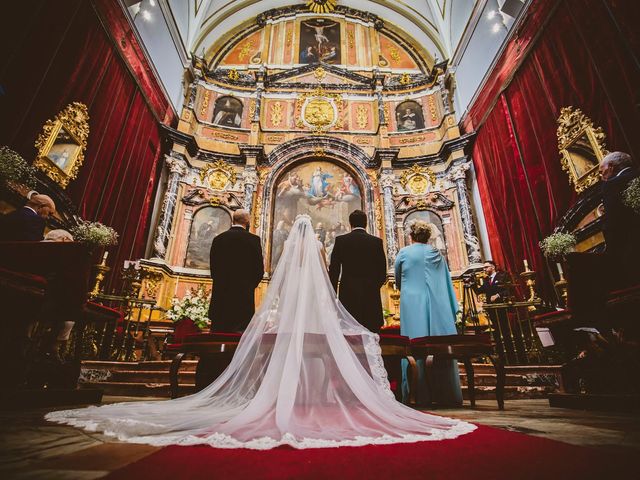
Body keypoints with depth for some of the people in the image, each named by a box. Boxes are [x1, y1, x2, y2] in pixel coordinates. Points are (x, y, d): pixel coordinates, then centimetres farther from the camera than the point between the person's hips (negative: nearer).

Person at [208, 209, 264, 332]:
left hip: (220, 295, 3)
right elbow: (259, 269, -2)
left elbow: (213, 268, 9)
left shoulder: (218, 239, 5)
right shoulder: (253, 239, -4)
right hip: (244, 296, -3)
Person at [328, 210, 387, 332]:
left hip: (348, 295, 0)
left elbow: (333, 270, -2)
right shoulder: (376, 241, 0)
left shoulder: (340, 240, -2)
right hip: (371, 295, 1)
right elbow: (382, 273, 3)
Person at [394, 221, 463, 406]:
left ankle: (422, 396, 1)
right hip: (438, 306, 3)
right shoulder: (437, 254, 8)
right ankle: (447, 394, 14)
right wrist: (452, 309, 19)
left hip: (412, 306, -2)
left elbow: (398, 283, 12)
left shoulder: (403, 253, 2)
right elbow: (447, 283, 12)